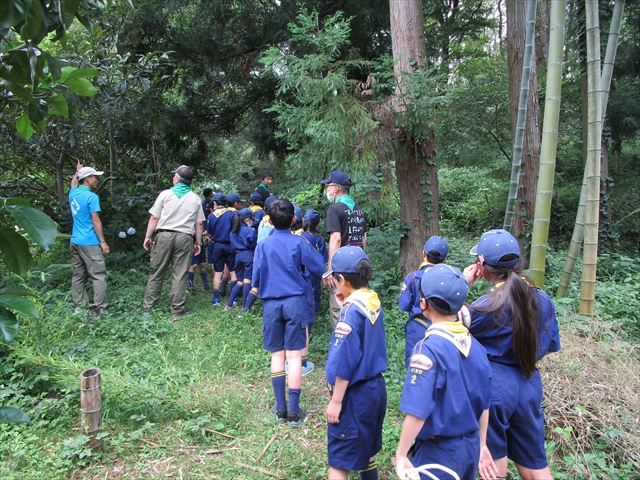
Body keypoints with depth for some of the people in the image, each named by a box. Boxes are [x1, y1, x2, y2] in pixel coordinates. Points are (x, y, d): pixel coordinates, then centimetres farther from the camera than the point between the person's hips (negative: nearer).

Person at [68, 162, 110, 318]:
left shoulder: (73, 194, 10)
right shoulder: (92, 197, -12)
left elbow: (73, 184, 36)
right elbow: (95, 221, -15)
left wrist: (78, 171, 52)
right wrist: (103, 242, -12)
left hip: (74, 242, 8)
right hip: (90, 243, -8)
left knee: (78, 276, 11)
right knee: (99, 276, -5)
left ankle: (79, 307, 14)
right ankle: (98, 309, -8)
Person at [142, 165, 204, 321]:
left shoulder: (165, 194, 3)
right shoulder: (195, 199, 8)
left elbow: (154, 218, 0)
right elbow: (199, 223, 6)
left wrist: (148, 236, 6)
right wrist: (198, 243, 13)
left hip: (164, 235, 0)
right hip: (184, 238, 1)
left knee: (156, 272, 7)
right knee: (179, 275, 3)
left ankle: (148, 306, 14)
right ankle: (178, 309, 7)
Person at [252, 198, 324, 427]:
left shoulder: (263, 245, 0)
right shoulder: (300, 243, -4)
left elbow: (256, 277, -2)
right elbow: (319, 269, -1)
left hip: (271, 303, 2)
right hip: (295, 301, -1)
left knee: (277, 354, 11)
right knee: (294, 355, 1)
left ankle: (280, 408, 15)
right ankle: (294, 411, 5)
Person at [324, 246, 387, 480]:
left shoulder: (351, 312, -23)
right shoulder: (373, 302, 1)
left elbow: (344, 364, -22)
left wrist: (335, 401, -13)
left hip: (355, 395, -8)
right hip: (375, 387, 8)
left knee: (339, 458, 6)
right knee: (365, 451, 25)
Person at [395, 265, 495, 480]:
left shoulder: (429, 348, -23)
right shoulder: (475, 346, -3)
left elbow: (418, 411, -26)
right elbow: (484, 403, 6)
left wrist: (401, 455, -16)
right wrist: (481, 445, 17)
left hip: (438, 451, -6)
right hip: (471, 446, 6)